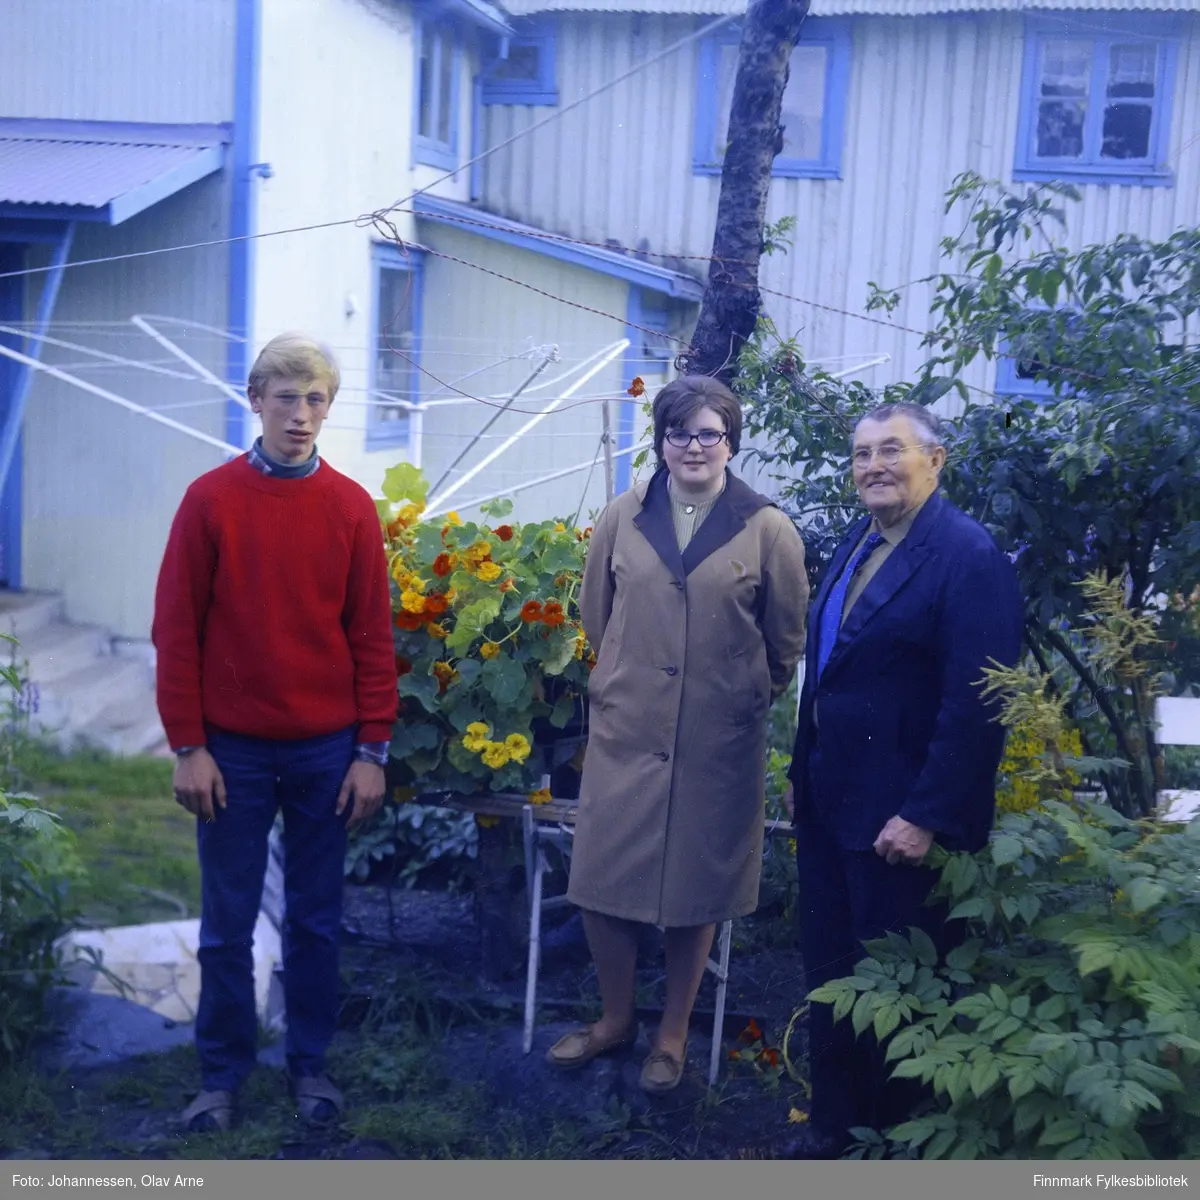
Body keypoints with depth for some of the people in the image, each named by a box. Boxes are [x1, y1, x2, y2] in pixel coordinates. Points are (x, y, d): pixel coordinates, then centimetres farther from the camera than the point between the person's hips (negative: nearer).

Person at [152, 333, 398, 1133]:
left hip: (328, 751, 1)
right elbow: (177, 631, -3)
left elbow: (373, 637, 2)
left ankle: (311, 1063, 27)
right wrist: (188, 747, -6)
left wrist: (373, 751, -1)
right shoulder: (210, 500, -3)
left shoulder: (353, 508, 1)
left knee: (317, 918, 12)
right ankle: (224, 1073, 23)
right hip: (233, 750, -1)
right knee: (228, 923, 8)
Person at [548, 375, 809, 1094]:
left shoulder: (769, 531, -4)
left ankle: (674, 1034, 29)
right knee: (603, 882, 6)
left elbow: (787, 643, 4)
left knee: (696, 888, 9)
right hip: (625, 731, 2)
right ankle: (616, 1018, 29)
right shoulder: (623, 519, 2)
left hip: (719, 743, -2)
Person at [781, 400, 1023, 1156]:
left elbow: (975, 704, -20)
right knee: (830, 976, 16)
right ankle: (835, 1126, 31)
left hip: (901, 818, -8)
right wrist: (803, 772, 15)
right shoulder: (858, 544, 10)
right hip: (830, 805, 8)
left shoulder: (969, 557, -15)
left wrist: (927, 816, -22)